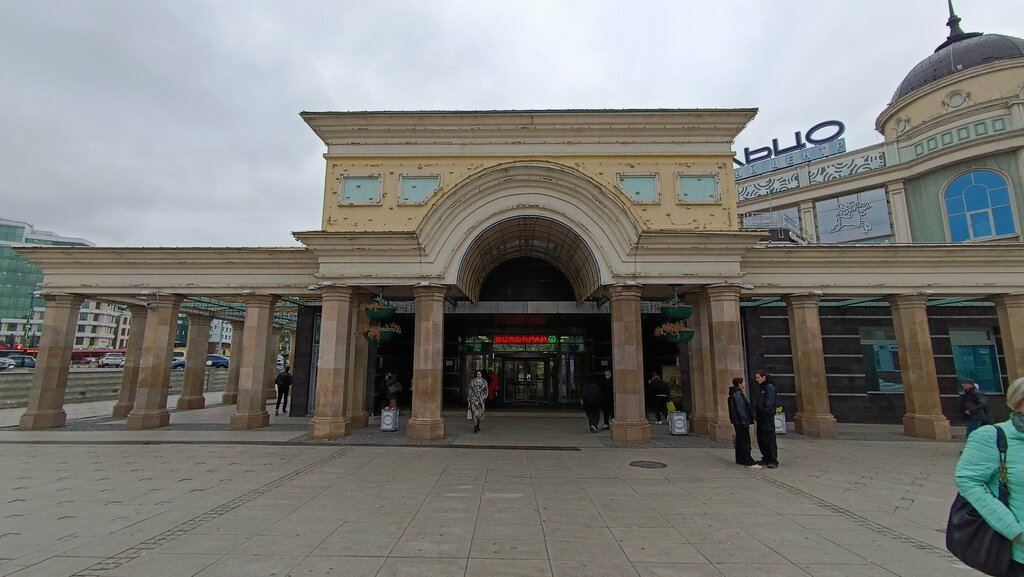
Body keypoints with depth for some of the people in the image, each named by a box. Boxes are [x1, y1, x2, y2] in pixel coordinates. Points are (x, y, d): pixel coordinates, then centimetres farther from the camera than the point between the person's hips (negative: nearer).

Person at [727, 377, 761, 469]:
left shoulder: (734, 393, 16)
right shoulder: (738, 394, -16)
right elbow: (741, 409, -21)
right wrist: (746, 422, -20)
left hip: (737, 421, 10)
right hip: (741, 422, -10)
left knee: (740, 441, 14)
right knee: (745, 441, -8)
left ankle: (740, 460, 21)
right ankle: (749, 462, -7)